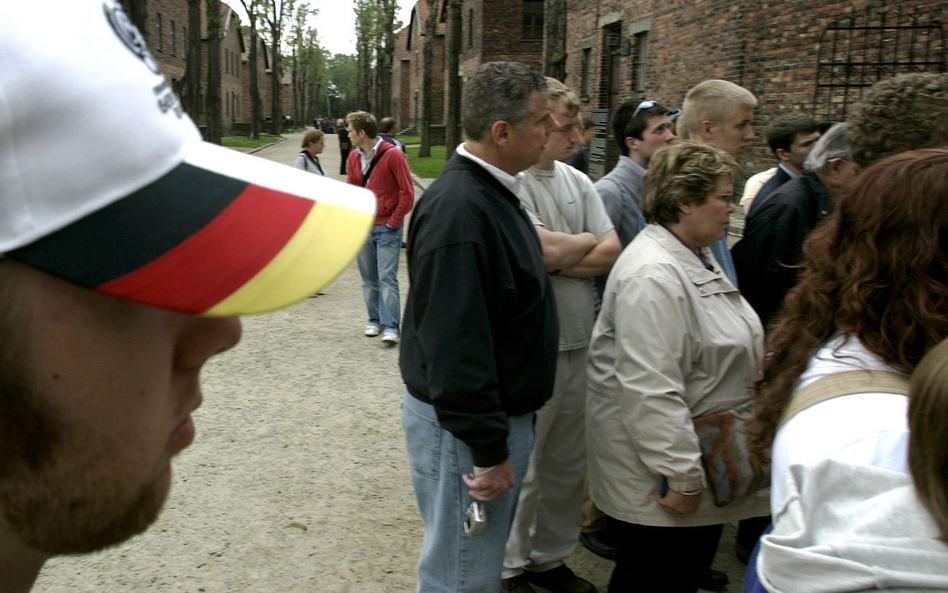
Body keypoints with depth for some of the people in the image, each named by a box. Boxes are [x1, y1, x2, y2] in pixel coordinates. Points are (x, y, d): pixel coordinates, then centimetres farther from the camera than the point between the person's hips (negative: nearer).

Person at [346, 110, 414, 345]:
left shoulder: (393, 155, -11)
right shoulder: (354, 158, 7)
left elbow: (407, 193, -10)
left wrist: (394, 222, -10)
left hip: (387, 229, -6)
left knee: (387, 277, -8)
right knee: (368, 278, 10)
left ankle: (390, 327, -6)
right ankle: (374, 320, 22)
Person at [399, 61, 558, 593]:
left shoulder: (492, 190, 8)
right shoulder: (459, 209, -26)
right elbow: (455, 344, -29)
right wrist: (489, 451, -23)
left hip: (503, 410, 10)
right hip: (466, 428, -10)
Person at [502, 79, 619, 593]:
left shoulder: (578, 181, 10)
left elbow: (610, 253, 2)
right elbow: (546, 250, -24)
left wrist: (557, 259, -13)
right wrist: (585, 241, -4)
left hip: (577, 344, 7)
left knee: (569, 465, 18)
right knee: (522, 470, 7)